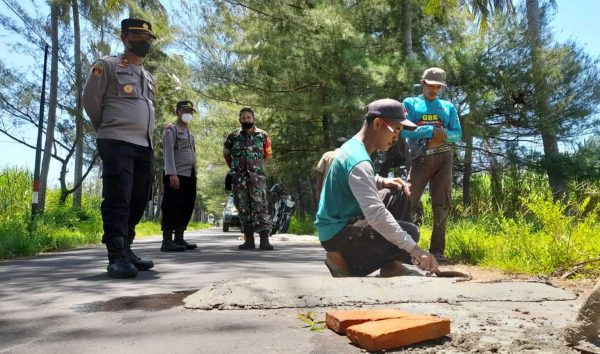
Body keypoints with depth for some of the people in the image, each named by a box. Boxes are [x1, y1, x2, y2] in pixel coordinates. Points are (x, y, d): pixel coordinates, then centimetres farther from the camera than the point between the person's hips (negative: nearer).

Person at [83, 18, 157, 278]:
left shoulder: (149, 77, 23)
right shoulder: (108, 65, 3)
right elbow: (90, 99, 1)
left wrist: (143, 132, 17)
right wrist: (107, 130, 10)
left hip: (145, 145, 7)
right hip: (117, 142, -7)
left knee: (139, 200, 5)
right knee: (117, 199, -13)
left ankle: (126, 250, 15)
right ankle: (116, 257, -12)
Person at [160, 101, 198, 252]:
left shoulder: (189, 132, 23)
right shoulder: (171, 129, -1)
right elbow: (168, 152, -12)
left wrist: (194, 174, 15)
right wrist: (172, 173, -22)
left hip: (190, 176, 8)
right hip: (177, 175, -8)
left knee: (187, 208, 8)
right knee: (172, 209, -8)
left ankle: (179, 239, 14)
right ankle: (167, 241, -6)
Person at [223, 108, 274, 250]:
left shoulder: (263, 136, 5)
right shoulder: (233, 136, 6)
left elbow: (267, 154, 19)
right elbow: (226, 154, 20)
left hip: (257, 177, -1)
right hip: (239, 178, 2)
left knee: (260, 207, -10)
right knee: (243, 209, 4)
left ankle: (264, 240, -14)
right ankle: (249, 240, 11)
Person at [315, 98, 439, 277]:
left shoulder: (352, 146, 6)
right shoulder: (358, 160, -25)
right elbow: (375, 213, -34)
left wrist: (382, 182, 6)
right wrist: (413, 249, -34)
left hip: (339, 225, 10)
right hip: (338, 234, -10)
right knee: (409, 234, -14)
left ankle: (390, 266, 10)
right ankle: (344, 261, -5)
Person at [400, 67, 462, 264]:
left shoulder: (448, 107, 18)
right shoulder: (410, 103, 9)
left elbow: (457, 134, 10)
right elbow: (404, 130, -6)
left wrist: (443, 135, -11)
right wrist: (432, 131, -12)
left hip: (443, 159, 3)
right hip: (420, 159, -3)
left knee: (442, 207, 1)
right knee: (408, 203, -7)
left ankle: (437, 250, 5)